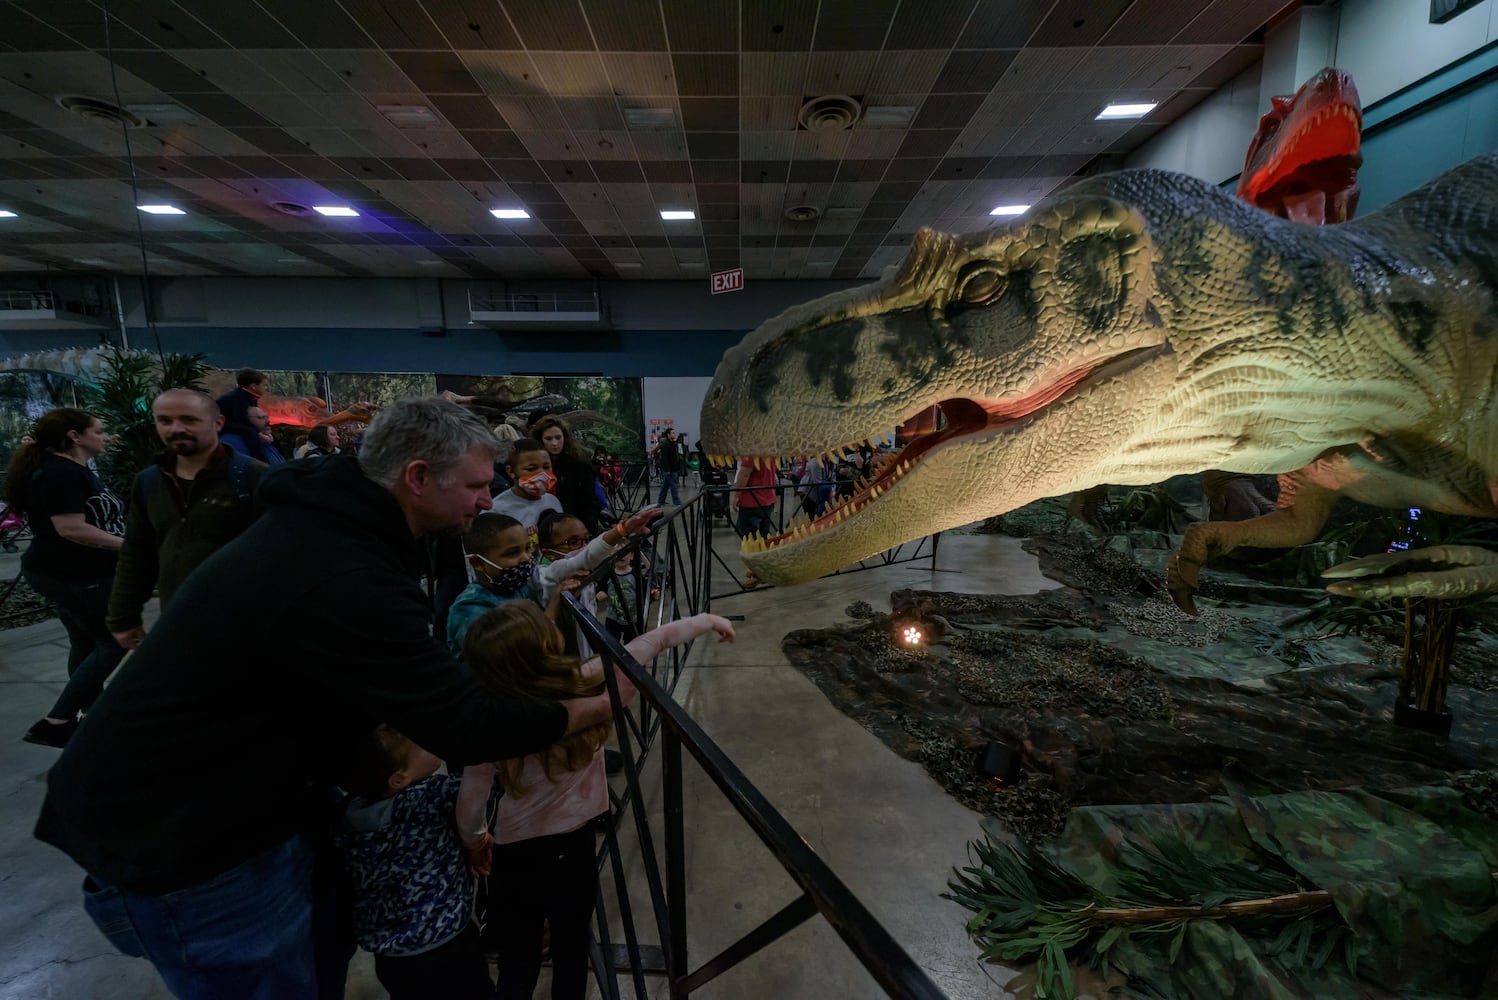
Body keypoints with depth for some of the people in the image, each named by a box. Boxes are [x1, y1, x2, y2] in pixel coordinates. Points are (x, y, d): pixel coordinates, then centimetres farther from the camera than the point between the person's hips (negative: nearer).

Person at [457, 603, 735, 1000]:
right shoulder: (589, 683, -21)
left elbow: (470, 805, -9)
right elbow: (654, 640, -11)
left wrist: (476, 841, 12)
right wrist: (707, 620, 2)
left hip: (513, 857, 0)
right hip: (573, 851, 1)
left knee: (516, 968, 21)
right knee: (570, 957, 25)